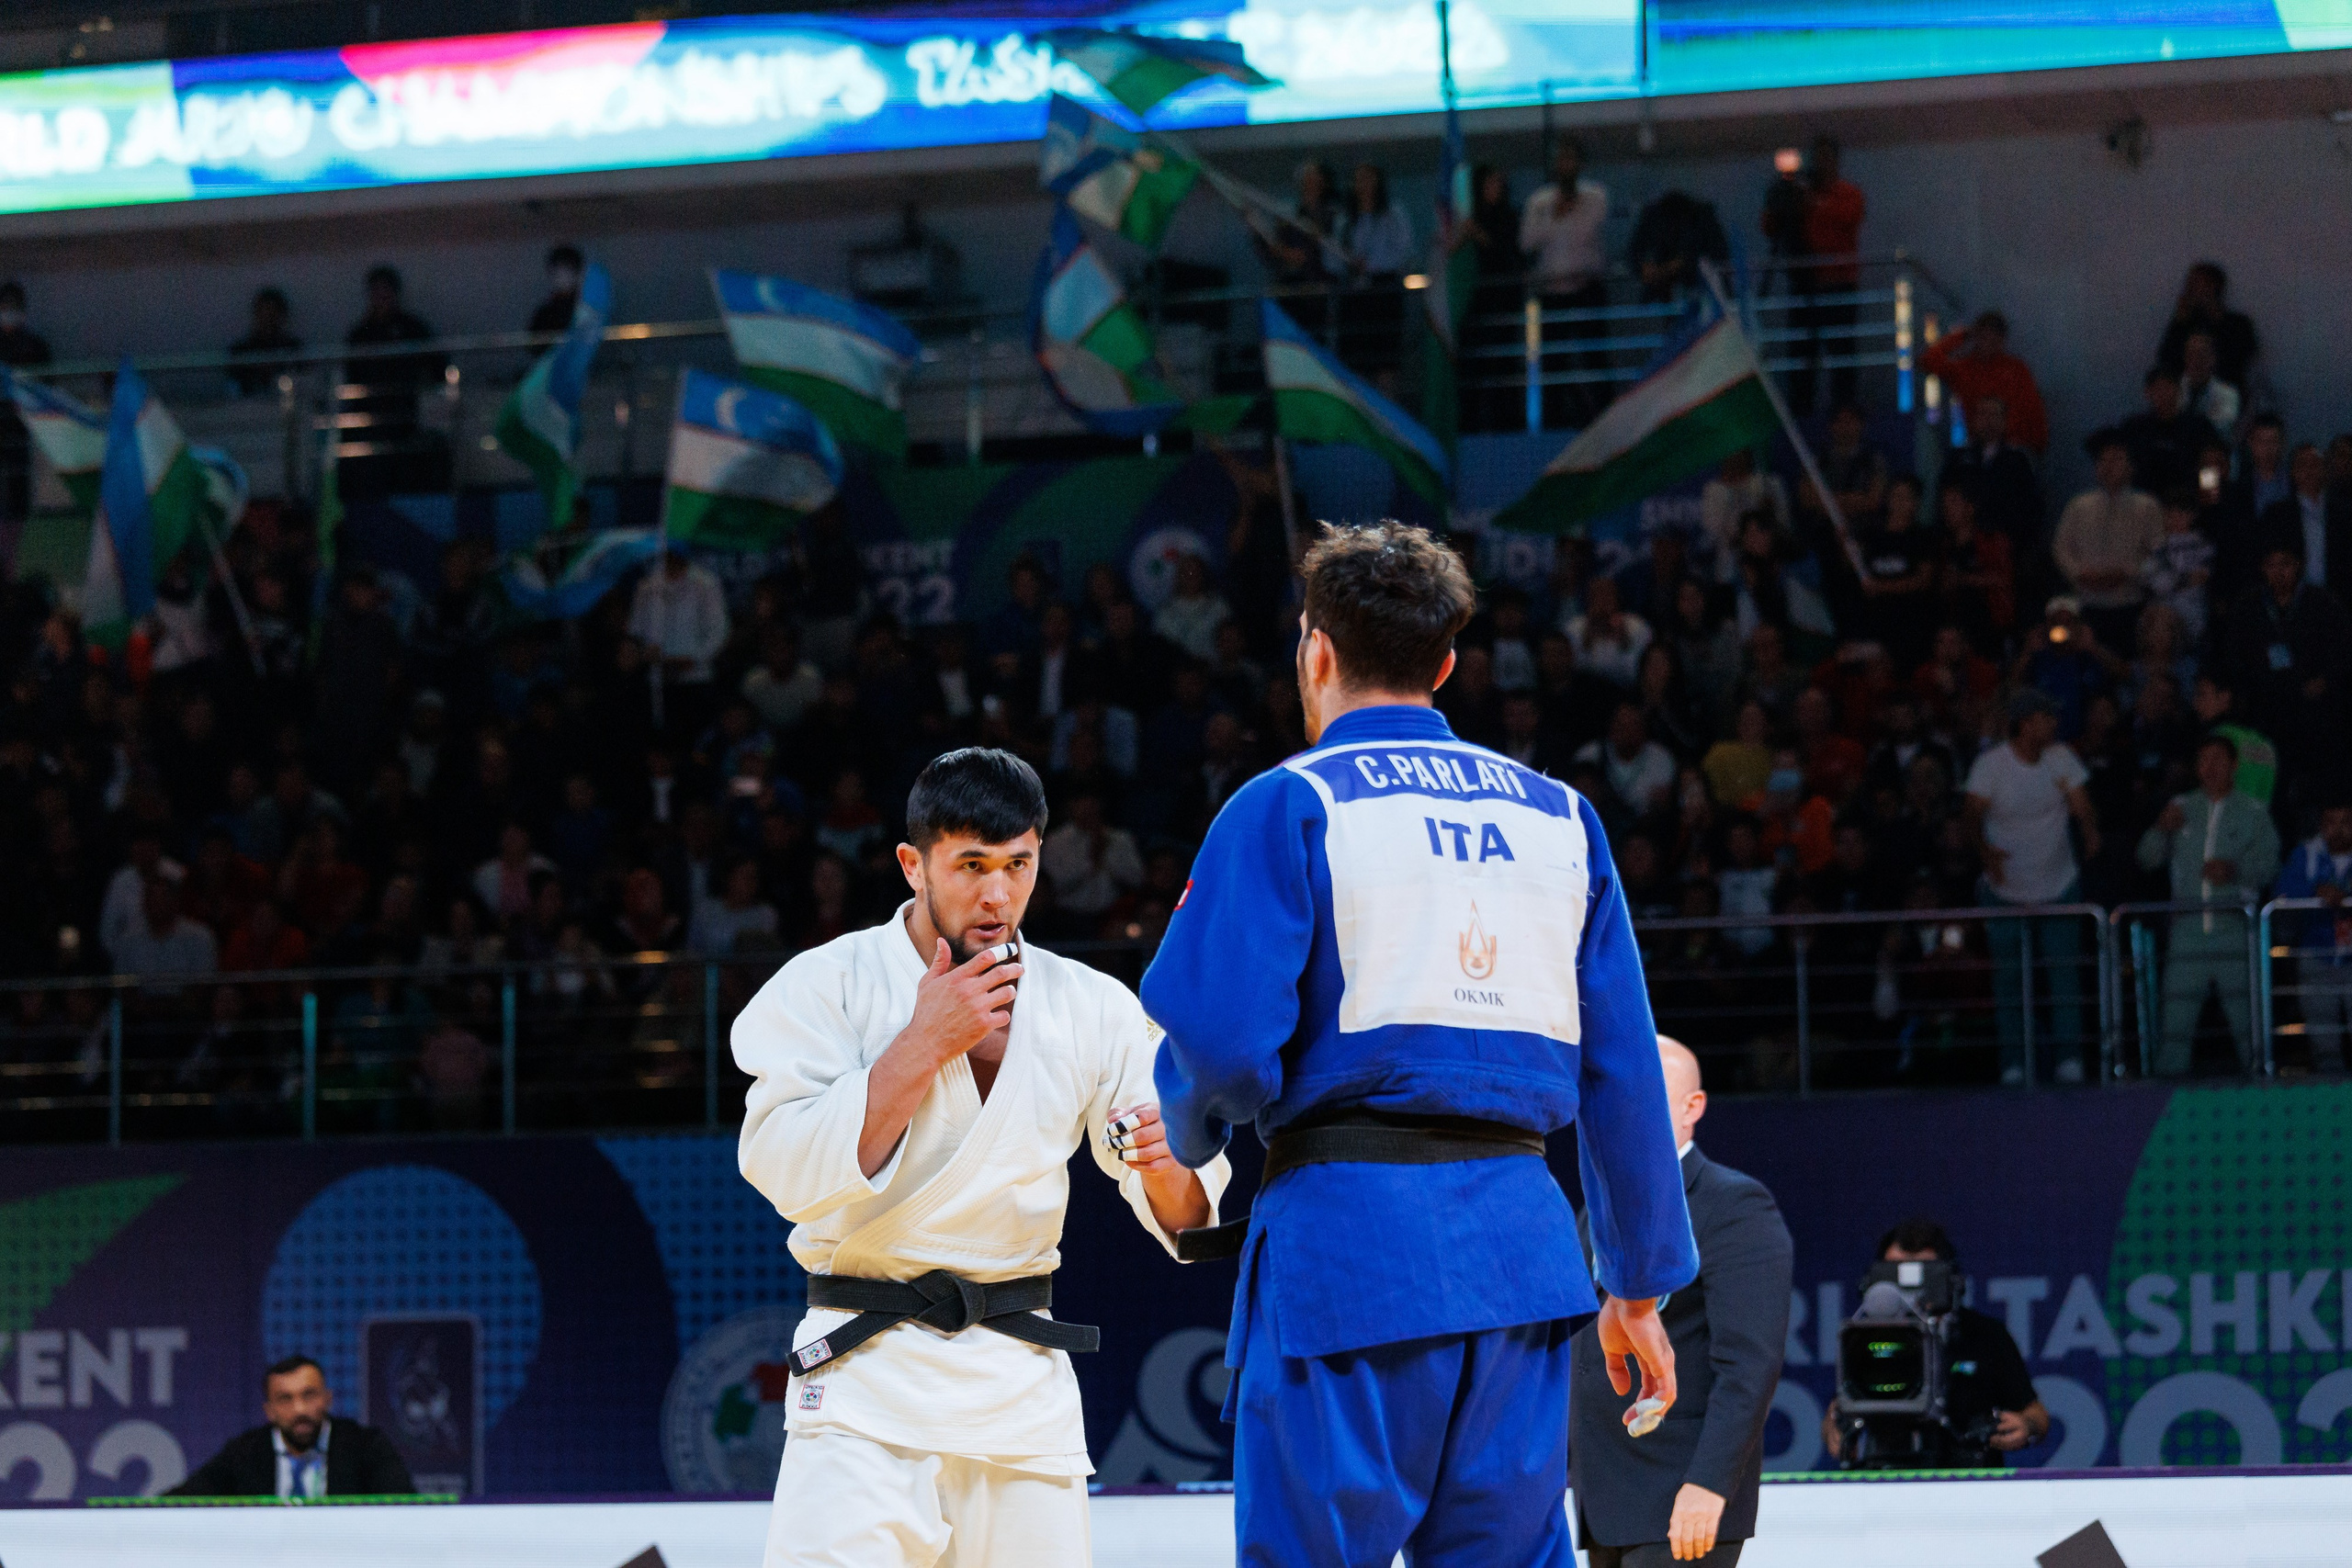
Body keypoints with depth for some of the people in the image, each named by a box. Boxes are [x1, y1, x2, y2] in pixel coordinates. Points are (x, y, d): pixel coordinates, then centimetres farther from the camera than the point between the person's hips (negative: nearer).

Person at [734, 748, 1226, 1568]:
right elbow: (787, 1171, -16)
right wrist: (922, 1045, -15)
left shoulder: (1092, 1007, 5)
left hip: (1025, 1378, 4)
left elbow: (1183, 1214, 2)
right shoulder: (826, 986, -4)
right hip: (869, 1371, -4)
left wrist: (1167, 1167, -22)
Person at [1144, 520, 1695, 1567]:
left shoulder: (1288, 806, -1)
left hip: (1349, 1244, -5)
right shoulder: (1559, 816, 14)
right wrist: (1638, 1285, 19)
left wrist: (1187, 1137, 13)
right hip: (1520, 1242, 5)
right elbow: (1622, 1067, 13)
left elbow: (1220, 1035, -10)